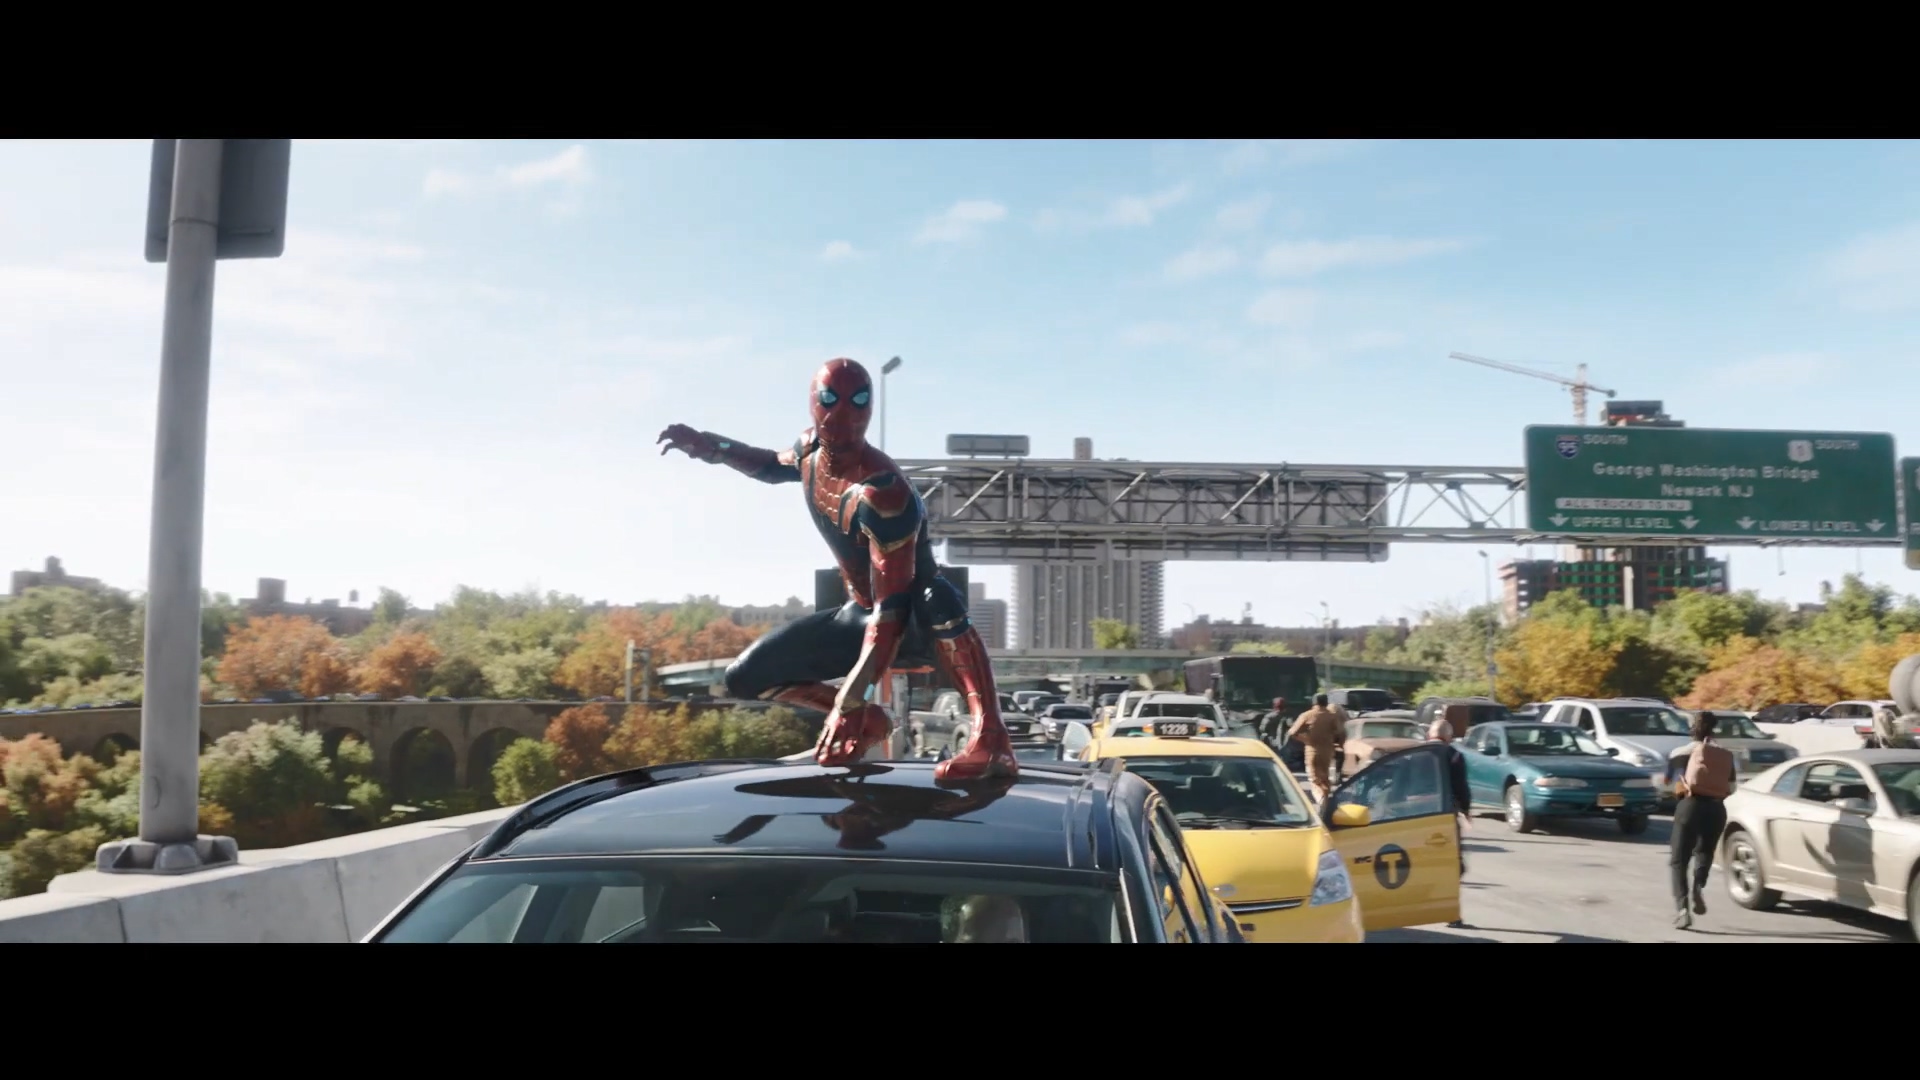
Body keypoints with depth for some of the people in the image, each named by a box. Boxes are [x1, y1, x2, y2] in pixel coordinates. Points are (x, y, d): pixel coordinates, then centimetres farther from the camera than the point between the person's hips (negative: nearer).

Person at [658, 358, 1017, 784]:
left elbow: (893, 609, -35)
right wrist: (708, 446, 7)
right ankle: (869, 721, 9)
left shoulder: (880, 492, -33)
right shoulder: (811, 449, -8)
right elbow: (774, 466, 21)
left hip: (915, 617, -8)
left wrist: (850, 701, -40)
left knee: (937, 600, -46)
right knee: (745, 677, 2)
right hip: (860, 613, 8)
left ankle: (991, 741, -46)